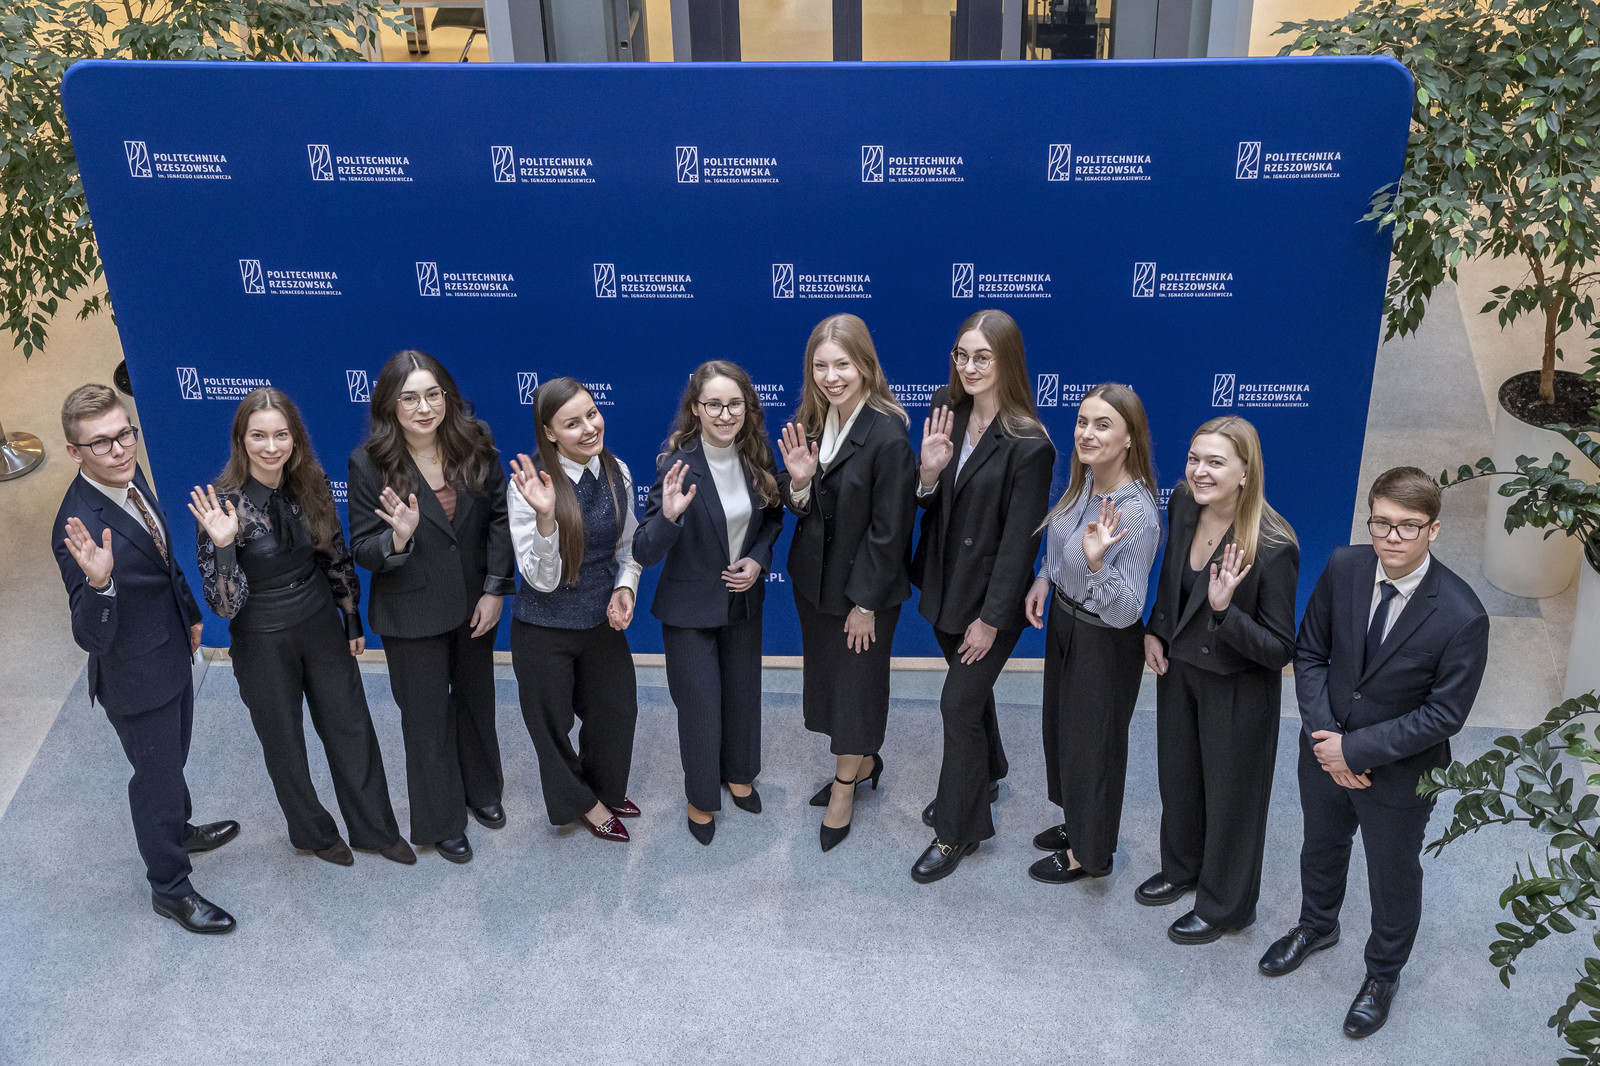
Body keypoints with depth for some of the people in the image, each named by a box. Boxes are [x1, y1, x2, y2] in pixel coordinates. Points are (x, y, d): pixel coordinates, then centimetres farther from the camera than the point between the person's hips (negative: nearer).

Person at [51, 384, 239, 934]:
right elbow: (92, 637, -36)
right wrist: (98, 581, -54)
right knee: (156, 776, 13)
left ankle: (178, 830, 57)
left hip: (171, 649, 8)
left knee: (173, 758, 30)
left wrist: (190, 613, 21)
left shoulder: (130, 475, -8)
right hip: (135, 674, -8)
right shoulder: (81, 526, -34)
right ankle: (169, 888, 35)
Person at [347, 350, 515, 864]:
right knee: (427, 716, 11)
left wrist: (495, 590, -9)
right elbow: (362, 551, -14)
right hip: (413, 613, -3)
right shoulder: (370, 463, -17)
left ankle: (480, 790, 48)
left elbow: (500, 518, -4)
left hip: (475, 603, 3)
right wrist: (399, 538, -36)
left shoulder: (476, 445, -11)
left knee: (477, 699, 22)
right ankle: (441, 821, 32)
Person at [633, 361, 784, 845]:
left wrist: (758, 559, -10)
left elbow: (772, 517, 8)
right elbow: (644, 554, -27)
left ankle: (738, 774, 48)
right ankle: (701, 798, 31)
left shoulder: (757, 457, -10)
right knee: (701, 706, 6)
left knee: (743, 692, 22)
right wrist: (669, 514, -46)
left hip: (743, 600, 5)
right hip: (690, 607, -5)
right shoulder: (676, 464, -24)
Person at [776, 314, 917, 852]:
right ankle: (863, 763, 44)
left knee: (856, 682, 11)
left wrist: (866, 602, -15)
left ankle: (844, 789, 30)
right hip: (814, 576, 7)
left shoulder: (888, 437, -24)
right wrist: (798, 481, -20)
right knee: (826, 675, 21)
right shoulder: (812, 420, -1)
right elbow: (800, 507, 2)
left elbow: (890, 530, -19)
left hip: (864, 586, -7)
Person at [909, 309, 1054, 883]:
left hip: (991, 592, -6)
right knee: (971, 685, 25)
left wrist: (991, 618, -15)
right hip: (946, 578, 6)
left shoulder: (1028, 444, -22)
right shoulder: (946, 406, -4)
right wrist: (928, 473, -22)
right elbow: (928, 501, 2)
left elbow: (1019, 539, -18)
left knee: (959, 703, -1)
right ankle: (985, 775, 49)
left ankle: (958, 830, 17)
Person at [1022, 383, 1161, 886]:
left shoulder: (1137, 513, -31)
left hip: (1104, 642, -8)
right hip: (1064, 620, 8)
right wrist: (1045, 578, 1)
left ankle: (1089, 853, 36)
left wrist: (1096, 562, -44)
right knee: (1061, 726, 26)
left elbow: (1125, 612, -30)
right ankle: (1076, 822, 50)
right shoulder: (1084, 481, -7)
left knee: (1092, 742, 12)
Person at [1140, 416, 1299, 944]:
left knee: (1229, 794, 15)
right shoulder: (1184, 504, -12)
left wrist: (1224, 608, -38)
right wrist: (1154, 630, 1)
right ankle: (1182, 868, 53)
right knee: (1177, 777, 26)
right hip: (1179, 667, 6)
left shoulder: (1274, 548, -30)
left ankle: (1225, 905, 40)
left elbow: (1279, 650, -24)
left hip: (1238, 689, -6)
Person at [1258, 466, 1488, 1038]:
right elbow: (1310, 652, -5)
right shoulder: (1344, 568, -16)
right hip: (1326, 751, 4)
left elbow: (1443, 715, -22)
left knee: (1393, 876, 20)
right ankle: (1317, 926, 59)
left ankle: (1383, 973, 48)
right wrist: (1324, 738, -15)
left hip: (1399, 772, -4)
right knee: (1321, 848, 29)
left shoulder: (1461, 617, -28)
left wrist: (1356, 749, -21)